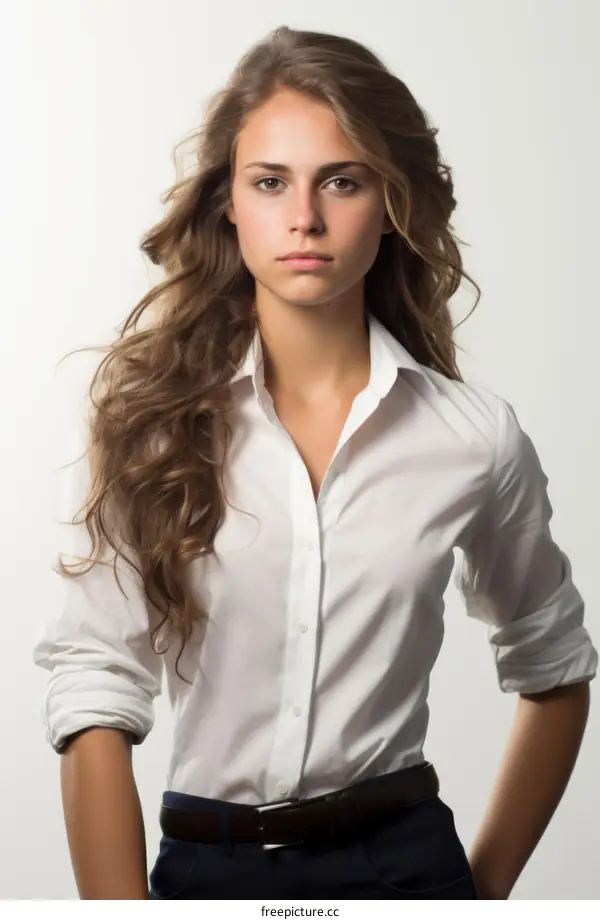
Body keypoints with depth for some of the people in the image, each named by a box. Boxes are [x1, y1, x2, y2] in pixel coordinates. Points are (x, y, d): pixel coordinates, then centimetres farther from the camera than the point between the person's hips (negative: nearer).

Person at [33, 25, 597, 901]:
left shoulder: (475, 435, -4)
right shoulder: (150, 419, -7)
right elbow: (97, 696, -10)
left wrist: (486, 887, 5)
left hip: (401, 860, 0)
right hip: (204, 865, 0)